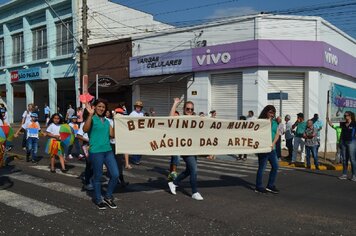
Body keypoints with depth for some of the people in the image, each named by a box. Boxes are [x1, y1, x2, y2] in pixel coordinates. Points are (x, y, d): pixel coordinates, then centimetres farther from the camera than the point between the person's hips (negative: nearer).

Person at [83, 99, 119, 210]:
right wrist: (90, 114, -27)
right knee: (97, 176, 5)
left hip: (108, 150, 6)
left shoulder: (106, 121, 16)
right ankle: (98, 200, 23)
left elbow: (112, 134, 10)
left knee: (115, 175, 2)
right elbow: (85, 129, -23)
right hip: (96, 152, -6)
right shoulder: (92, 119, -3)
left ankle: (108, 197, 21)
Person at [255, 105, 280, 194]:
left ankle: (270, 186, 23)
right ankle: (258, 187, 12)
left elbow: (277, 134, 7)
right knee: (262, 167, -1)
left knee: (275, 166, 10)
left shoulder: (274, 122, 13)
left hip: (272, 148, 8)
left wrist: (273, 144, -7)